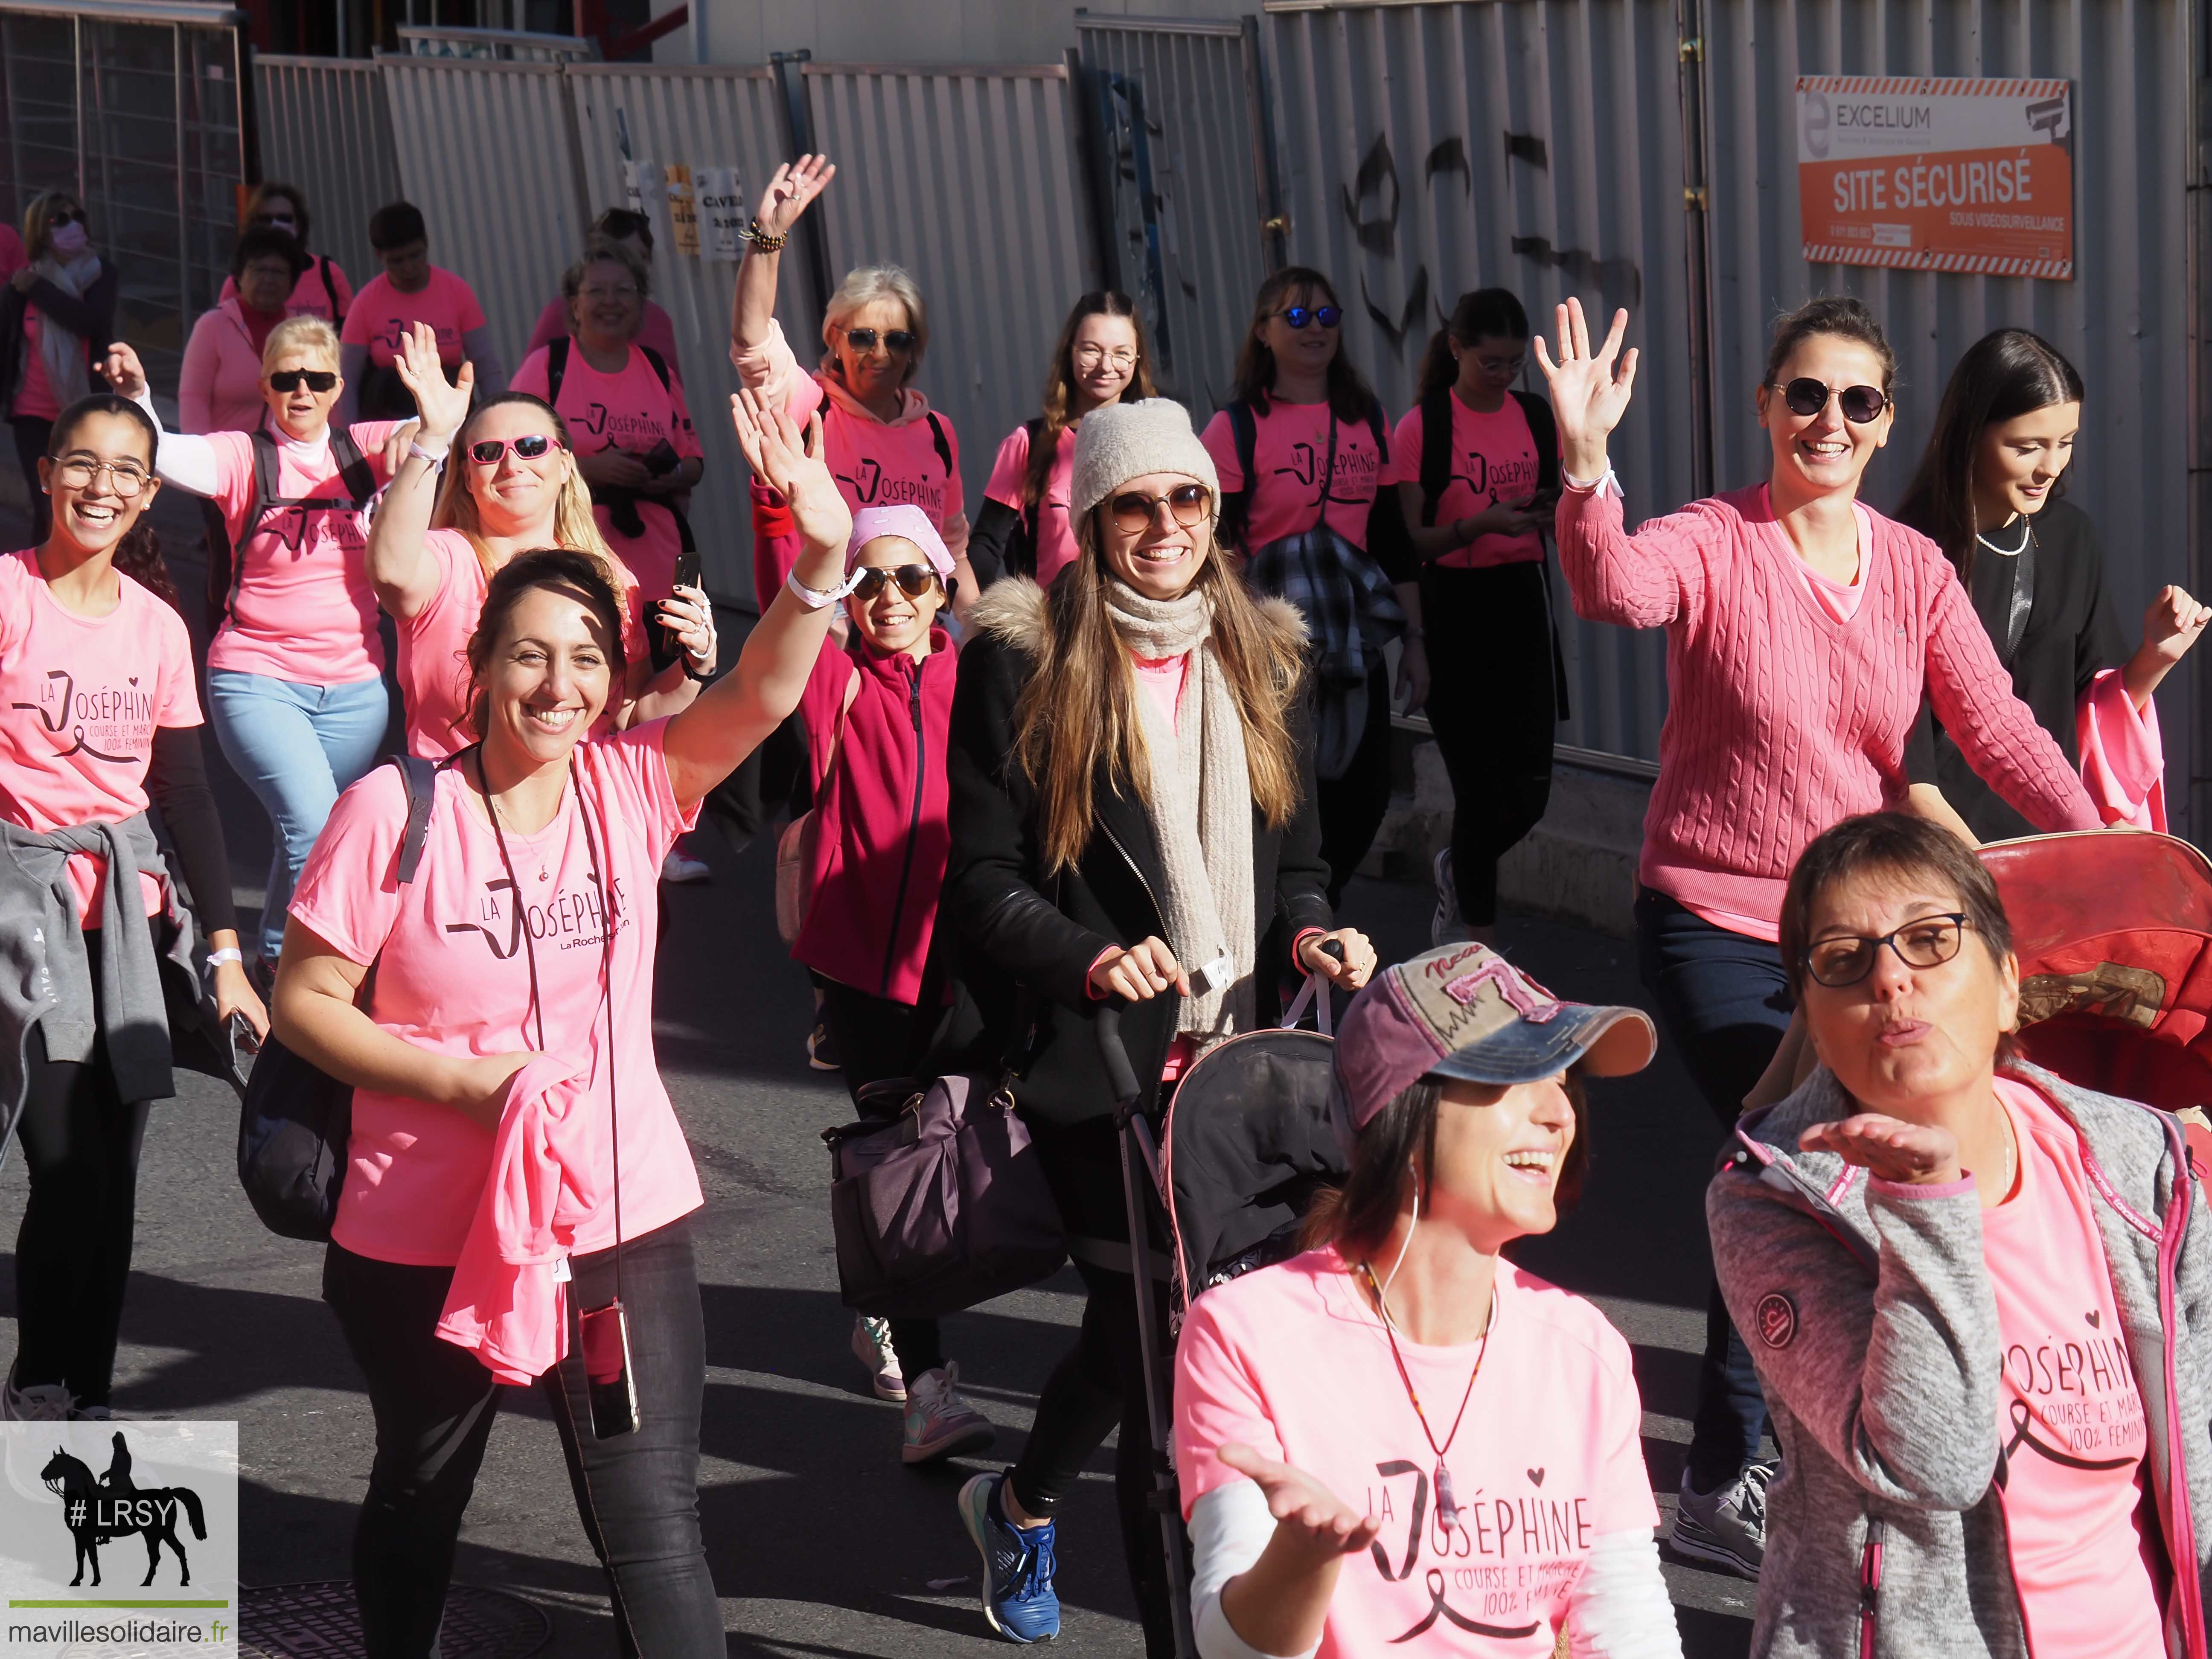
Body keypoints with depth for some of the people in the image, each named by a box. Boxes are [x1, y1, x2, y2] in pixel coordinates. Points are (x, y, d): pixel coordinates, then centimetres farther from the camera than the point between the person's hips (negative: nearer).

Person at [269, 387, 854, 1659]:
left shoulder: (633, 788, -4)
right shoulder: (396, 812, -11)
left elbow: (766, 694, -19)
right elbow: (305, 1002, -7)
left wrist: (826, 552, -35)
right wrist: (457, 1076, -19)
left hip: (625, 1222, 1)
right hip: (425, 1234, 0)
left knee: (655, 1532, -2)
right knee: (418, 1503, 23)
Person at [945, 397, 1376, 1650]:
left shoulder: (1263, 654, 12)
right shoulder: (1024, 658, -4)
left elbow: (1298, 856, 18)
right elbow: (983, 878, -6)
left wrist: (1310, 935, -3)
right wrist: (1094, 960, -22)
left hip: (1239, 1052, 5)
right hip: (1102, 1061, -5)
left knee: (1147, 1324, 8)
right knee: (1156, 1322, -6)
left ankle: (1021, 1502, 38)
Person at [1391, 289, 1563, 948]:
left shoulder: (1538, 417, 7)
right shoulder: (1422, 427, -7)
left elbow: (1562, 514, 15)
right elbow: (1410, 540, -8)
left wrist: (1554, 513, -8)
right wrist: (1481, 523, -23)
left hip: (1522, 602, 4)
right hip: (1453, 605, -4)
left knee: (1530, 787, 0)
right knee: (1479, 788, -2)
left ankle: (1458, 872, 32)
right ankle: (1484, 955, 10)